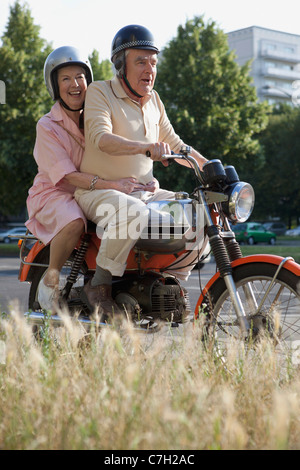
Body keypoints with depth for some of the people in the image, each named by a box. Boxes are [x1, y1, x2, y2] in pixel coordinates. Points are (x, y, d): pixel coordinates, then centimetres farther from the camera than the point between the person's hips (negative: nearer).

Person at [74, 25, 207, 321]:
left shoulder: (153, 100, 15)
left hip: (144, 192, 7)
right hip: (99, 189, -7)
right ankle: (99, 285, -20)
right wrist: (146, 146, -40)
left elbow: (173, 144, 22)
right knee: (133, 213, -39)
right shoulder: (99, 92, -6)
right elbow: (101, 138, -24)